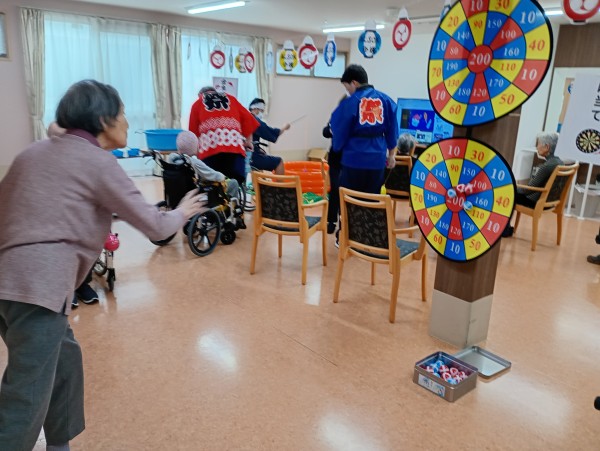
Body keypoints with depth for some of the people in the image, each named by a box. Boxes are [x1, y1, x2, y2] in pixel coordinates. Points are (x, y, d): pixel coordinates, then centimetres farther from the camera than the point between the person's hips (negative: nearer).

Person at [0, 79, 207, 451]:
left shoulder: (36, 151, 18)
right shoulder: (98, 162, -4)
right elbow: (155, 226, -2)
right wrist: (183, 212, 17)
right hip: (35, 286, -9)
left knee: (65, 359, 23)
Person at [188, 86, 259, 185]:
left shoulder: (197, 103, 24)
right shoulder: (230, 98, 26)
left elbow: (193, 132, 20)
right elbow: (248, 119, 17)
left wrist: (196, 149, 33)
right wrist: (248, 140, 25)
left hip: (209, 149, -1)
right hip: (235, 147, 1)